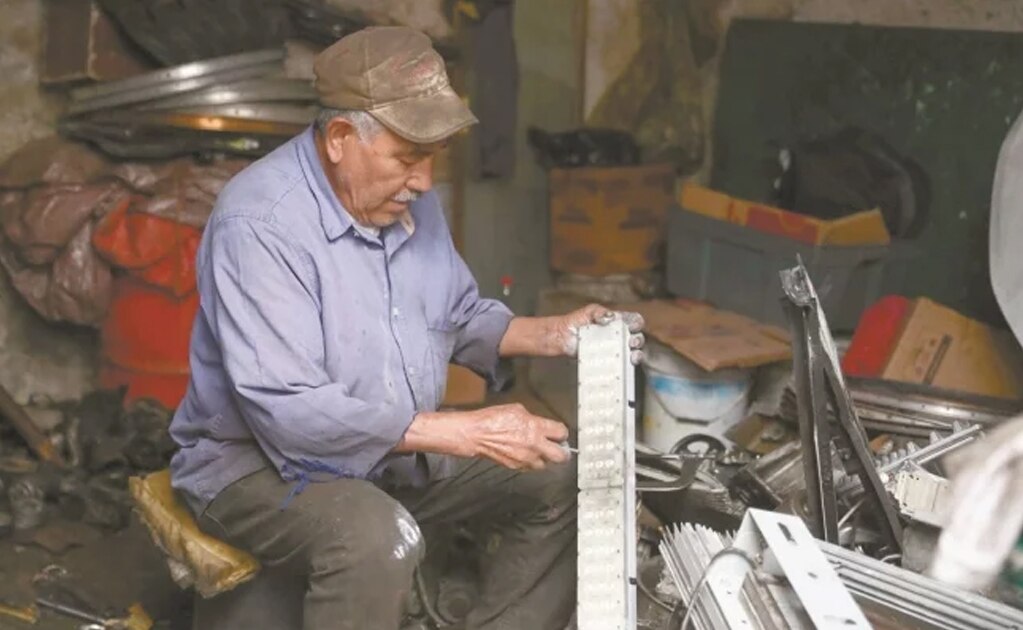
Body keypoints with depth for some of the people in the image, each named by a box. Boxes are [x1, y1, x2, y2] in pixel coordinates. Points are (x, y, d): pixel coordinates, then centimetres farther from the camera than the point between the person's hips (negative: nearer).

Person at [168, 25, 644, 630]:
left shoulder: (408, 198, -1)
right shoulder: (260, 222, -26)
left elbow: (461, 316, 16)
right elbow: (289, 412, -32)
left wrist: (552, 334, -5)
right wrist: (466, 433, -33)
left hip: (401, 442, 8)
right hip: (262, 460, -8)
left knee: (562, 481, 1)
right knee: (378, 539, -36)